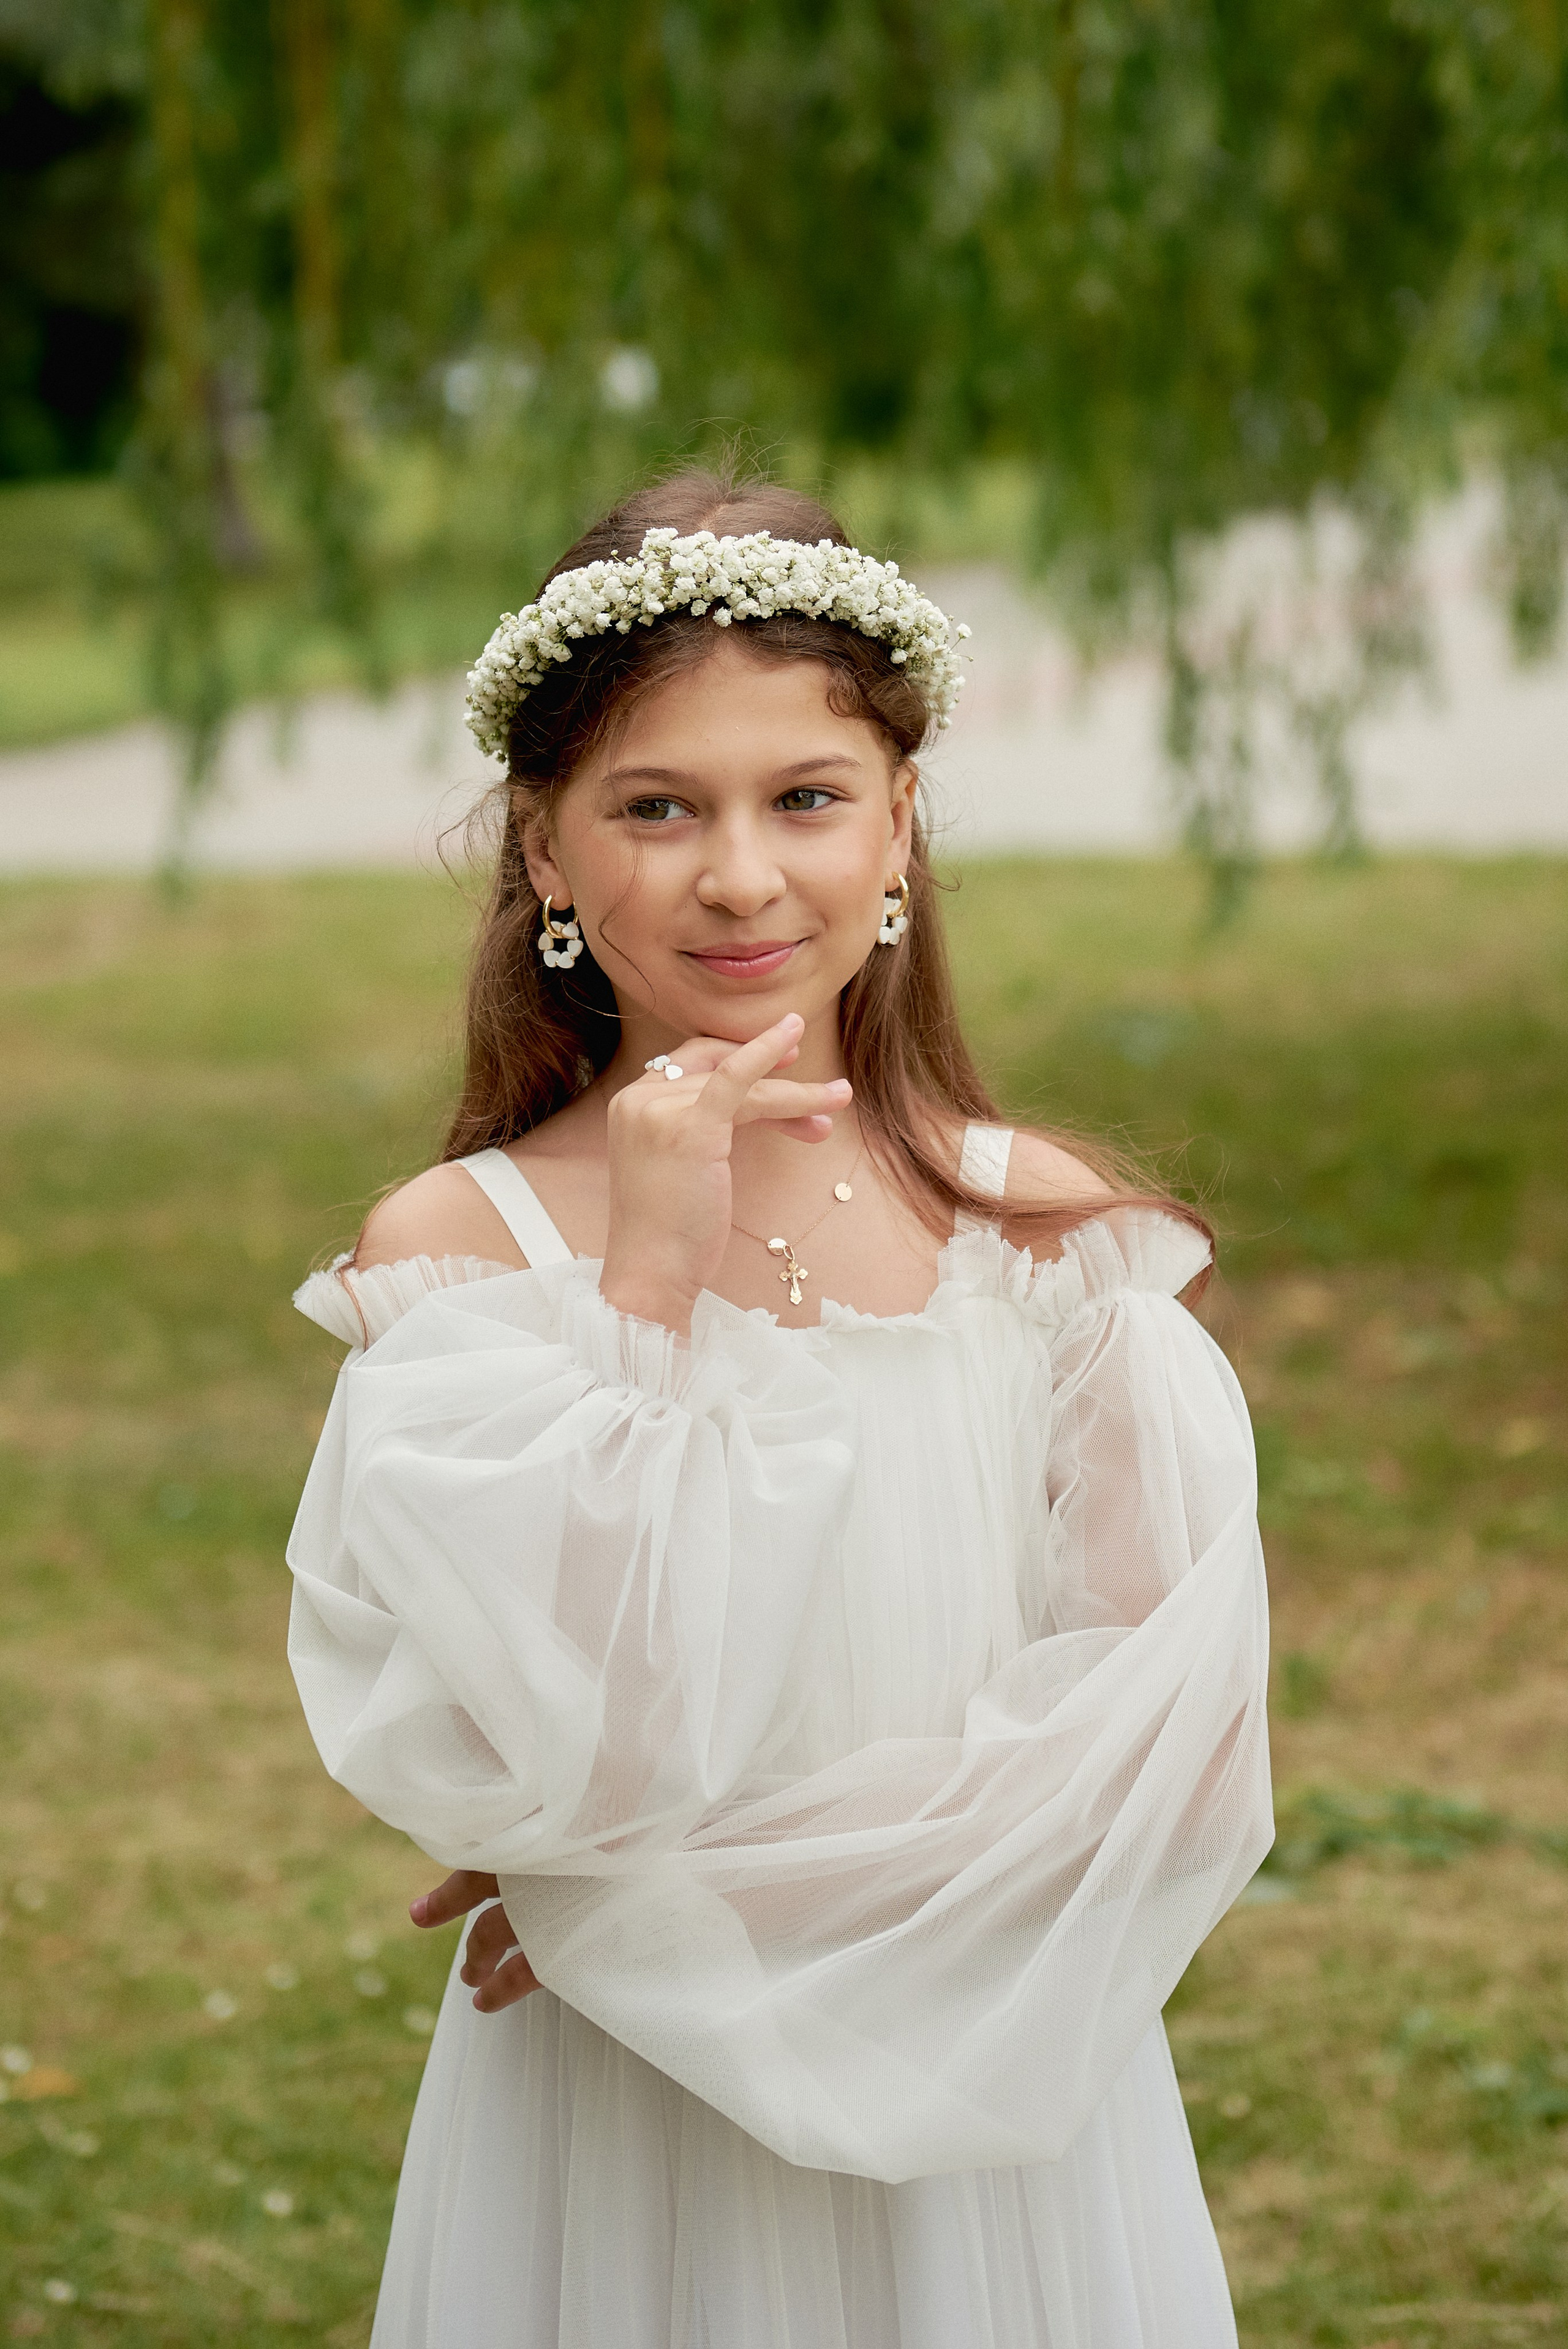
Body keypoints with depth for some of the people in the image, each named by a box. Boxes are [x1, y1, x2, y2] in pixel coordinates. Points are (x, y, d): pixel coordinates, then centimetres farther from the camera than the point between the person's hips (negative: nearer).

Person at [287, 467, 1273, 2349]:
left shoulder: (1048, 1237, -4)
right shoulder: (455, 1255, -8)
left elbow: (1167, 1729, -10)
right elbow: (566, 1752, -18)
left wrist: (680, 1892, -13)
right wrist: (647, 1285, -20)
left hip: (997, 2129, 1)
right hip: (617, 2170, -1)